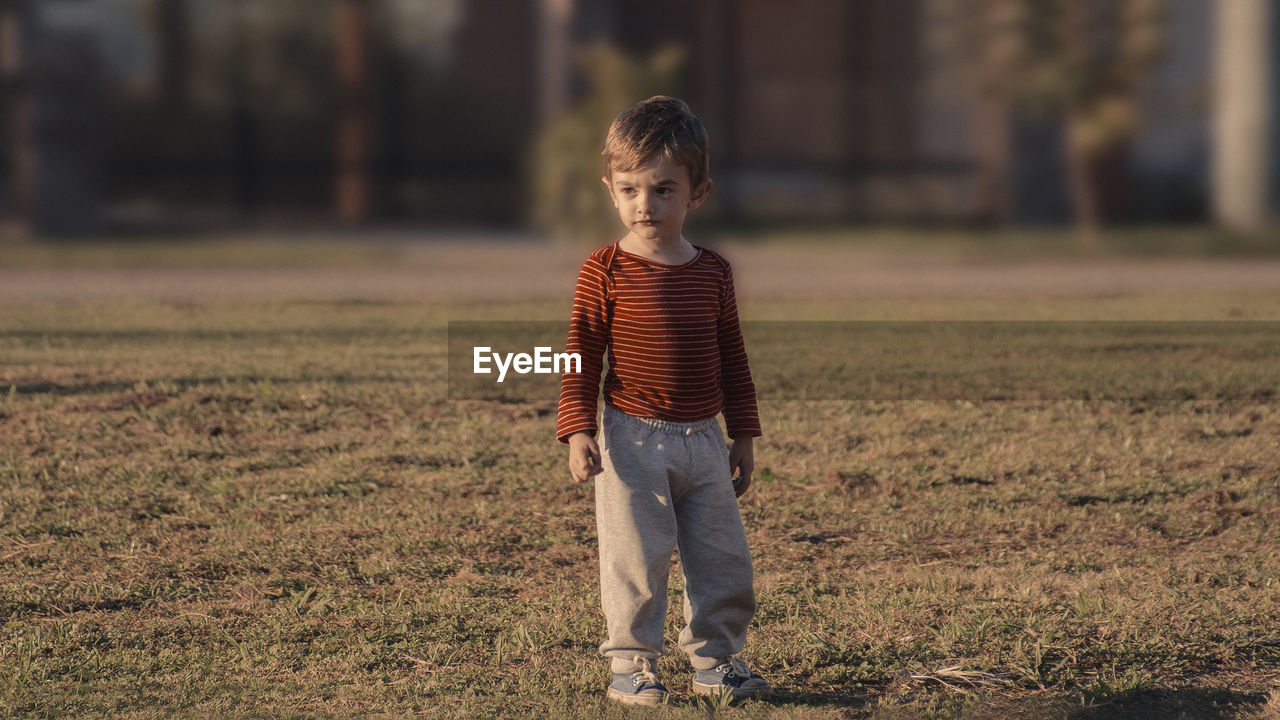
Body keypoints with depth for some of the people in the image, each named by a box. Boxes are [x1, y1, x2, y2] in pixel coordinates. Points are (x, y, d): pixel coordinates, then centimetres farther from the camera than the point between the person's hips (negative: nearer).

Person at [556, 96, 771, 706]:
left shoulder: (712, 273, 5)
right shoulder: (606, 271, -6)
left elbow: (732, 358, 12)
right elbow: (580, 356, -5)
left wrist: (743, 435, 13)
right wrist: (578, 431, -13)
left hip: (704, 440, 4)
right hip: (633, 442, -4)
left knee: (724, 558, 7)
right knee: (635, 560, -3)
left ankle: (714, 660, 20)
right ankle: (632, 664, 9)